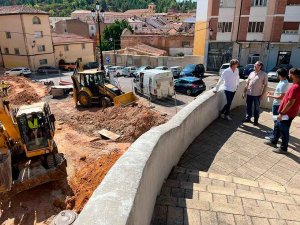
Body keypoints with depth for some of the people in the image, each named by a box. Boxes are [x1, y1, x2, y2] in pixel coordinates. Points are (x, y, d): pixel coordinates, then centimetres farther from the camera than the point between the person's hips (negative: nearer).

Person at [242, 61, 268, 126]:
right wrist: (244, 92, 8)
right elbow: (247, 83, 11)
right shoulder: (251, 73, 8)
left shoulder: (264, 75, -6)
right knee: (248, 107, 12)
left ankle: (256, 120, 19)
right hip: (249, 93, 4)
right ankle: (248, 118, 26)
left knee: (256, 108, 6)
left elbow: (265, 85, -7)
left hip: (257, 94, -4)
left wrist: (262, 94, -12)